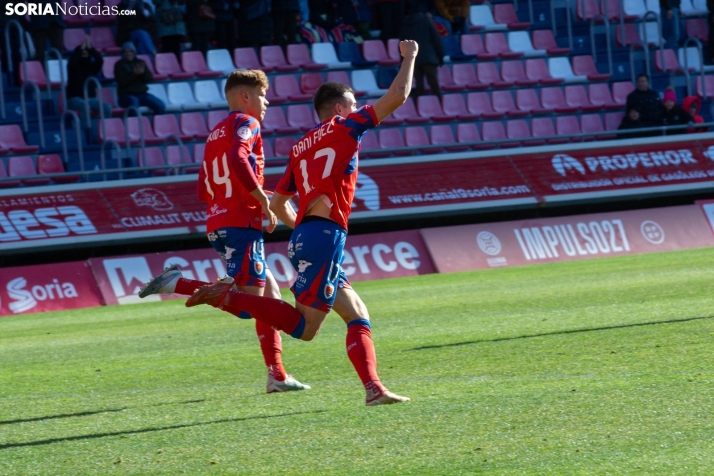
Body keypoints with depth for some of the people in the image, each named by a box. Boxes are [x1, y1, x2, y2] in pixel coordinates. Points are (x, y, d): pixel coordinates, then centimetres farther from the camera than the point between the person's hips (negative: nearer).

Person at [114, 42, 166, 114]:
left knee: (160, 106, -19)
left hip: (142, 94, 4)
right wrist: (133, 73, -25)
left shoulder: (140, 63, 14)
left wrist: (143, 72, -17)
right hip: (127, 95, -4)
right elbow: (122, 81, -12)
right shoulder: (119, 65, 3)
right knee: (133, 104, -40)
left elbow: (150, 79, 5)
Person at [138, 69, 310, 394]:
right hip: (241, 224, -9)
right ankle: (177, 283, -18)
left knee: (269, 292, 12)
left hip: (218, 224, 10)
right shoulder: (247, 123, -2)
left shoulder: (216, 133, 23)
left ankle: (277, 375, 10)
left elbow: (204, 192, 21)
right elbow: (238, 160, -23)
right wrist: (264, 201, -18)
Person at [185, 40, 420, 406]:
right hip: (326, 235, -9)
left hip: (303, 238, 9)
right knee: (305, 327, -15)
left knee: (357, 316, 10)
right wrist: (409, 57, 18)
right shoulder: (345, 127, 5)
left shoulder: (300, 148, 24)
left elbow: (277, 204, 26)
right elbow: (397, 97, 4)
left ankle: (373, 389, -4)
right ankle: (227, 297, -19)